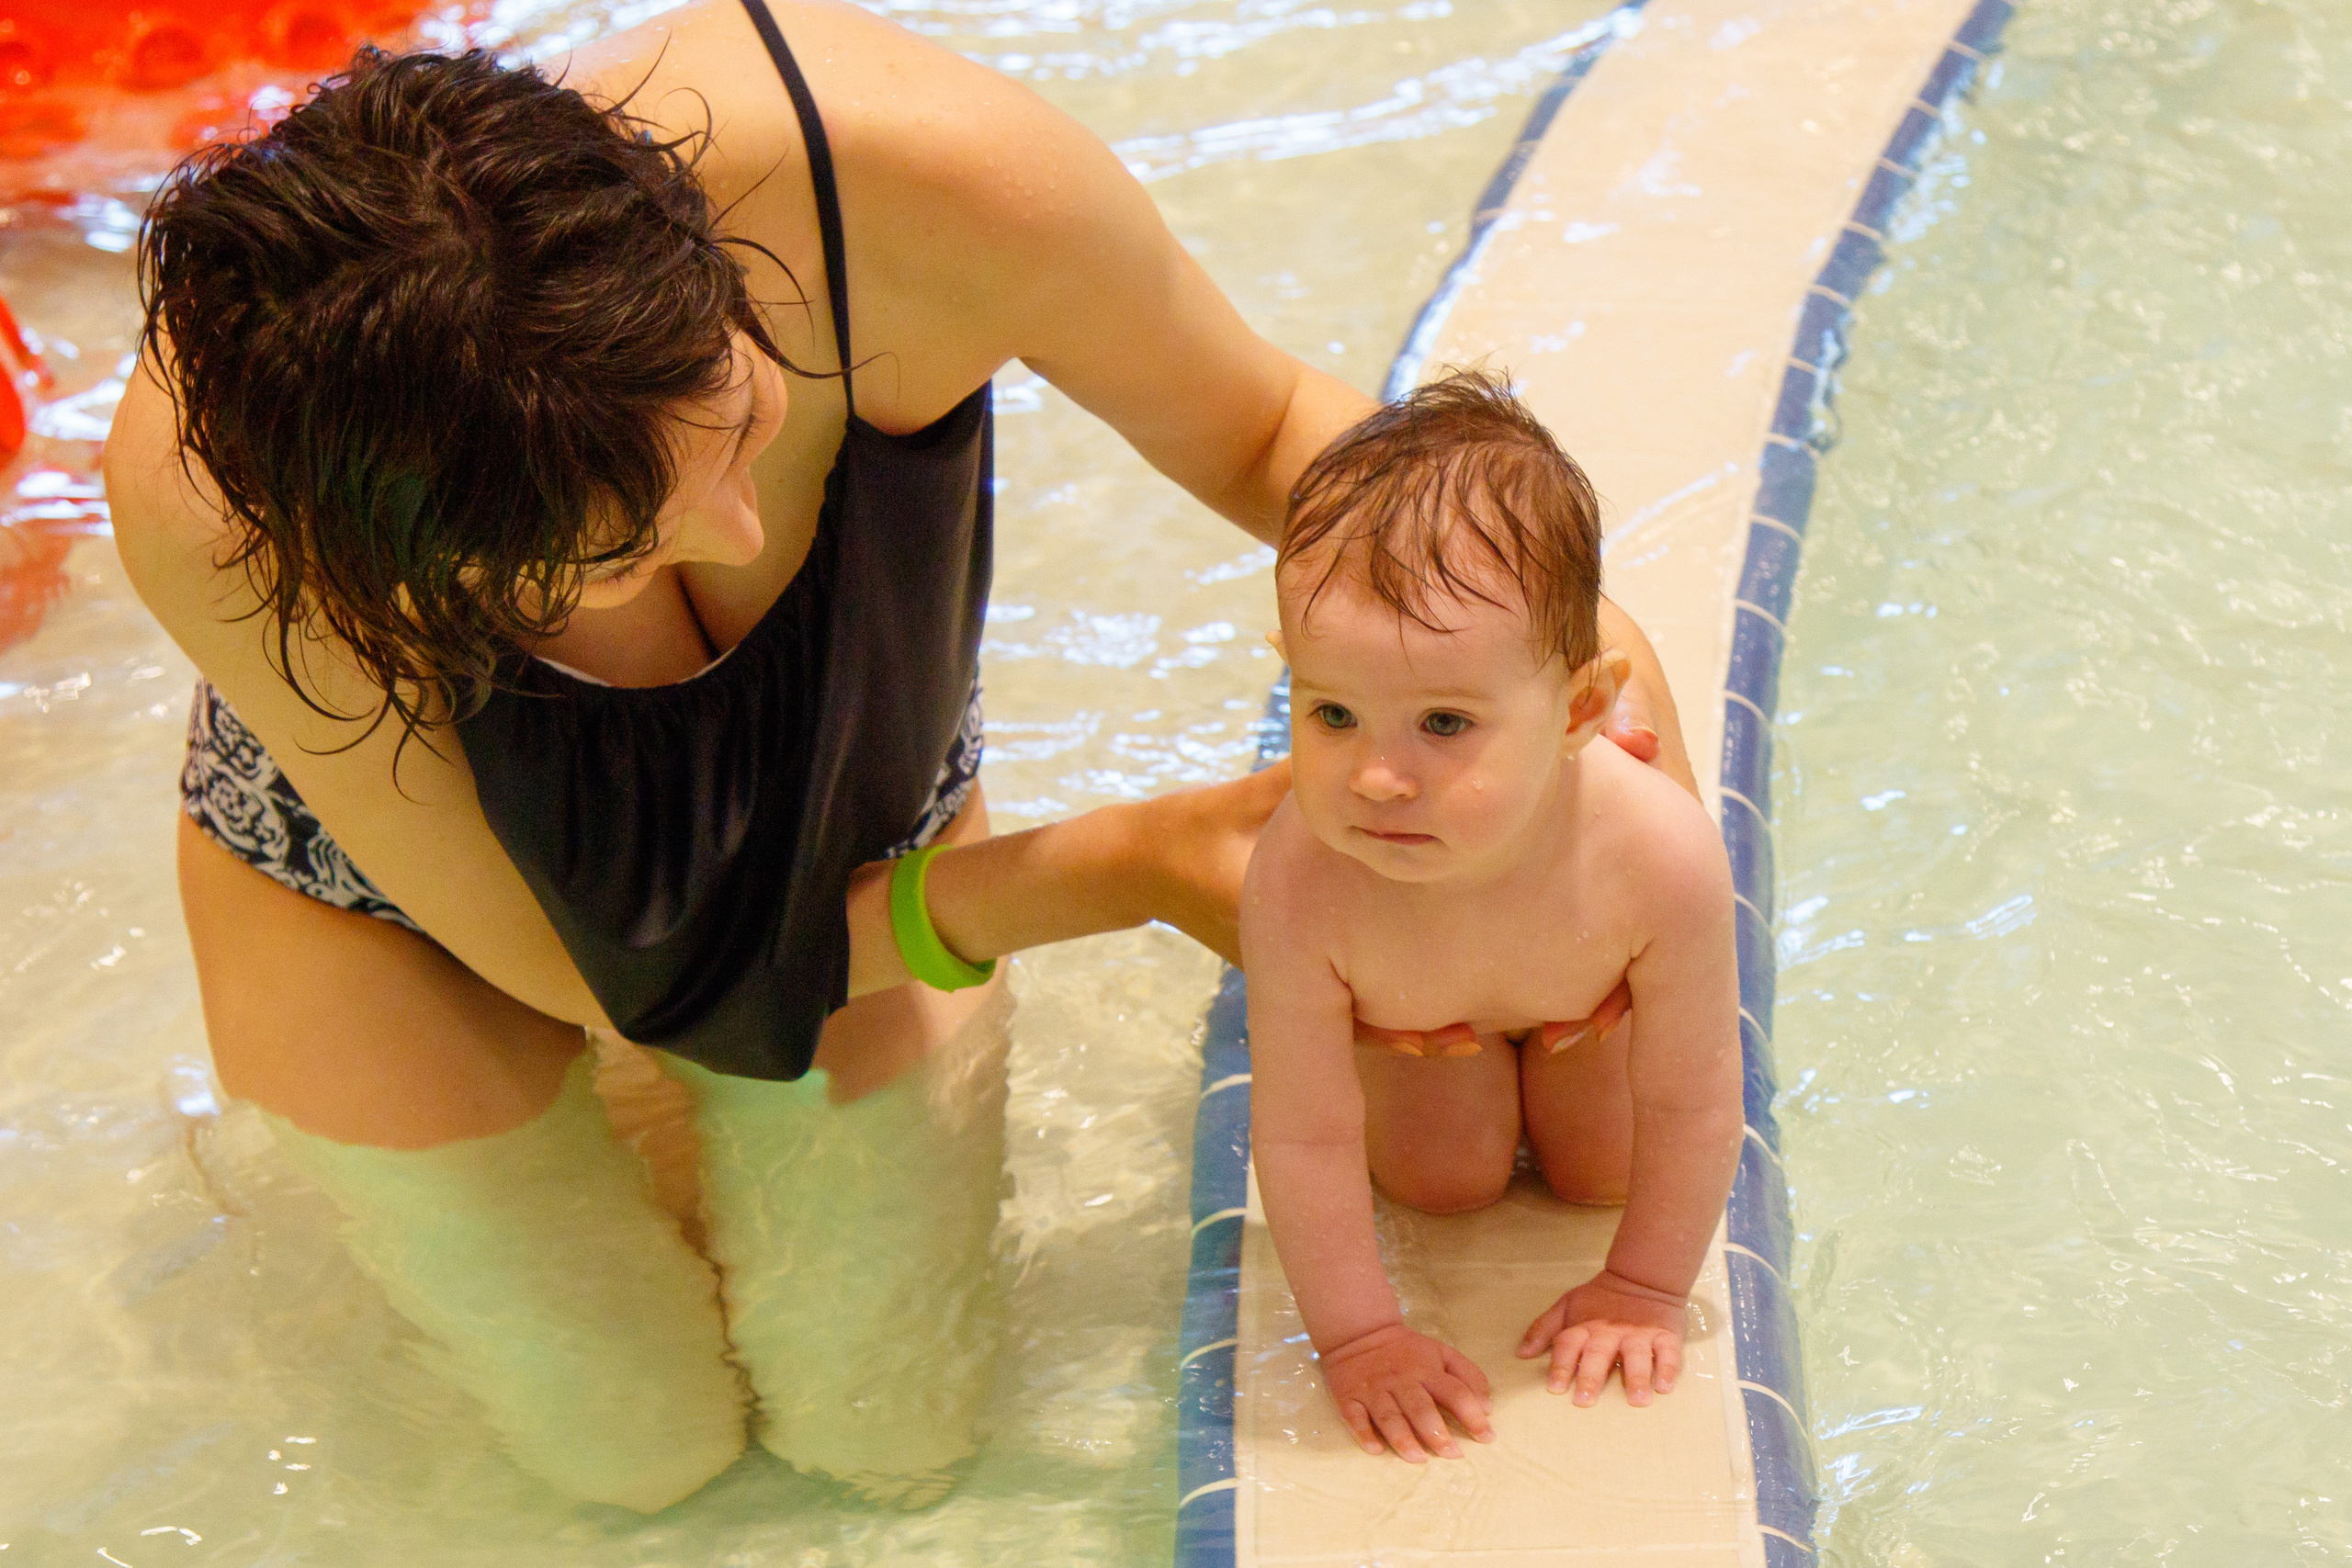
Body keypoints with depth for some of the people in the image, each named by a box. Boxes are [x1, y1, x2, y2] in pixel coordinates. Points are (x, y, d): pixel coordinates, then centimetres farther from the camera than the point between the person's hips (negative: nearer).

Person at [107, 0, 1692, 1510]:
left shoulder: (920, 172, -41)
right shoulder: (211, 495, -42)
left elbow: (1265, 426, -17)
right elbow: (568, 963, -28)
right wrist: (1120, 867, -28)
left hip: (844, 819, 2)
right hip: (394, 891, -1)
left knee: (891, 1437, 10)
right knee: (644, 1450, 11)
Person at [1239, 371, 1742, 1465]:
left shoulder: (1662, 858, -47)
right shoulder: (1301, 886, -47)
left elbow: (1691, 1109, -30)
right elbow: (1304, 1139, -33)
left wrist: (1645, 1290, -18)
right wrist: (1358, 1335, -25)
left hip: (1586, 1000, 1)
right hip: (1404, 1011, 0)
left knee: (1598, 1170, 10)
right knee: (1444, 1178, 4)